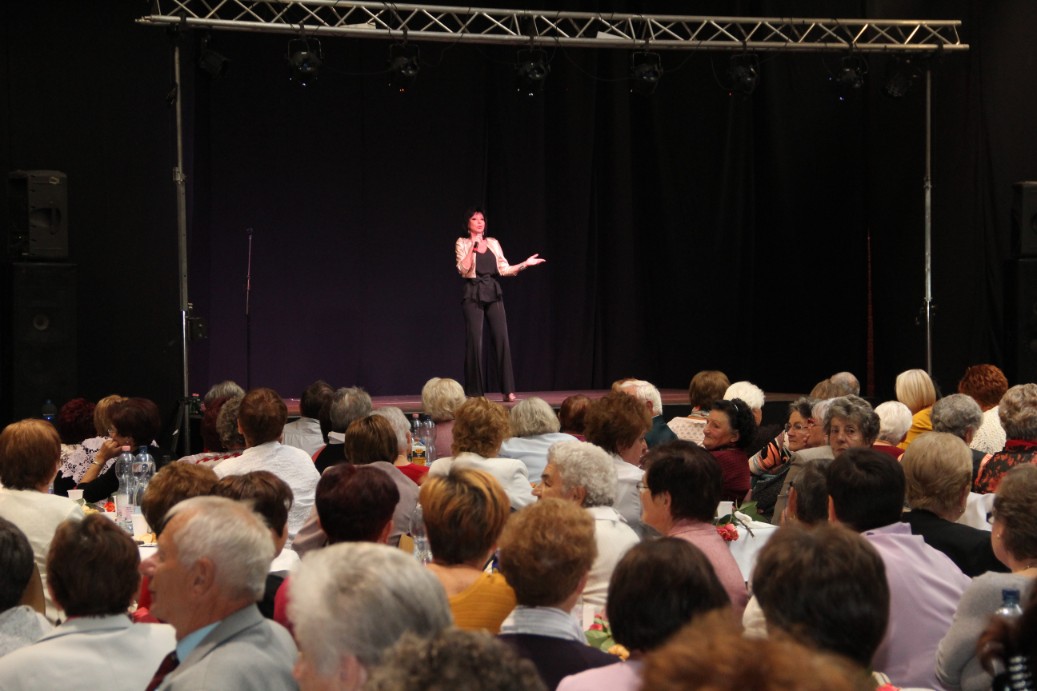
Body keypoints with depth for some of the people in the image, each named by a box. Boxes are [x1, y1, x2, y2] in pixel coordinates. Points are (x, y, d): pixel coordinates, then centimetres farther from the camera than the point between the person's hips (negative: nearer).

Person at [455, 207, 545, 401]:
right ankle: (474, 392, 0)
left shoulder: (493, 243, 14)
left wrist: (525, 264, 1)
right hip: (473, 294, -3)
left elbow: (504, 269, 11)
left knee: (502, 339, -5)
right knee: (474, 342, -7)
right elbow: (463, 269, -11)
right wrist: (473, 247, -17)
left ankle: (508, 390, -4)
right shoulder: (462, 243, 3)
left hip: (493, 293, 4)